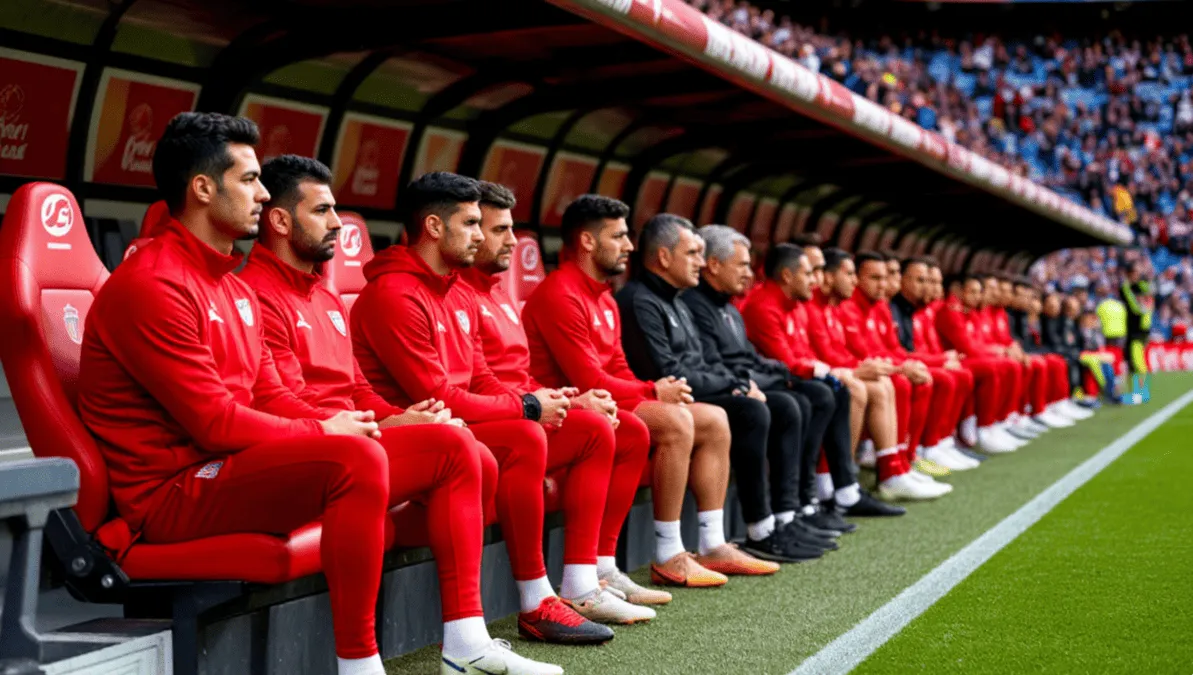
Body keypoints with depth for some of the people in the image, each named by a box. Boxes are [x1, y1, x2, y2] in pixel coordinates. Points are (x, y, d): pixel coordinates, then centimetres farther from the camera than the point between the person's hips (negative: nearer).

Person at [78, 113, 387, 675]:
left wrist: (336, 422, -4)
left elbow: (269, 396, 16)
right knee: (356, 459, -31)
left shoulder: (235, 289, 18)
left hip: (231, 468, 10)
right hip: (171, 490, -10)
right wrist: (322, 433, -10)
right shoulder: (151, 285, -14)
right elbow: (214, 423, -18)